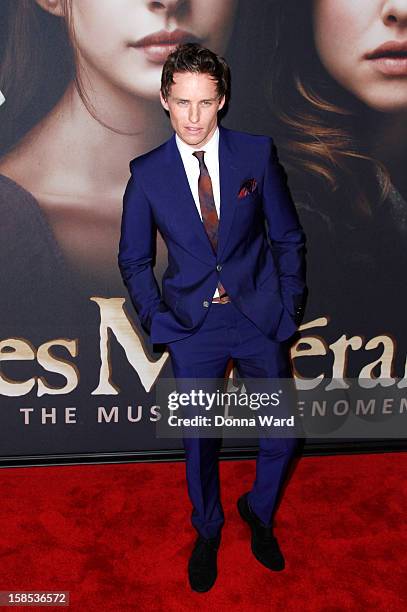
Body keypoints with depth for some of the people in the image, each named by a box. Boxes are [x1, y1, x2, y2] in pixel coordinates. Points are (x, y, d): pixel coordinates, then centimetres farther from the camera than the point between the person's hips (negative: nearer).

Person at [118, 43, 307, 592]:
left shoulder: (258, 154, -4)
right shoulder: (147, 172, -3)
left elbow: (288, 238, 2)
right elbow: (133, 258, 6)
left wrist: (290, 309, -2)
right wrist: (156, 318, -5)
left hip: (261, 318, 1)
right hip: (192, 326, 0)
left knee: (283, 432, 10)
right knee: (199, 441, 12)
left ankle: (259, 514, 41)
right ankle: (207, 534, 40)